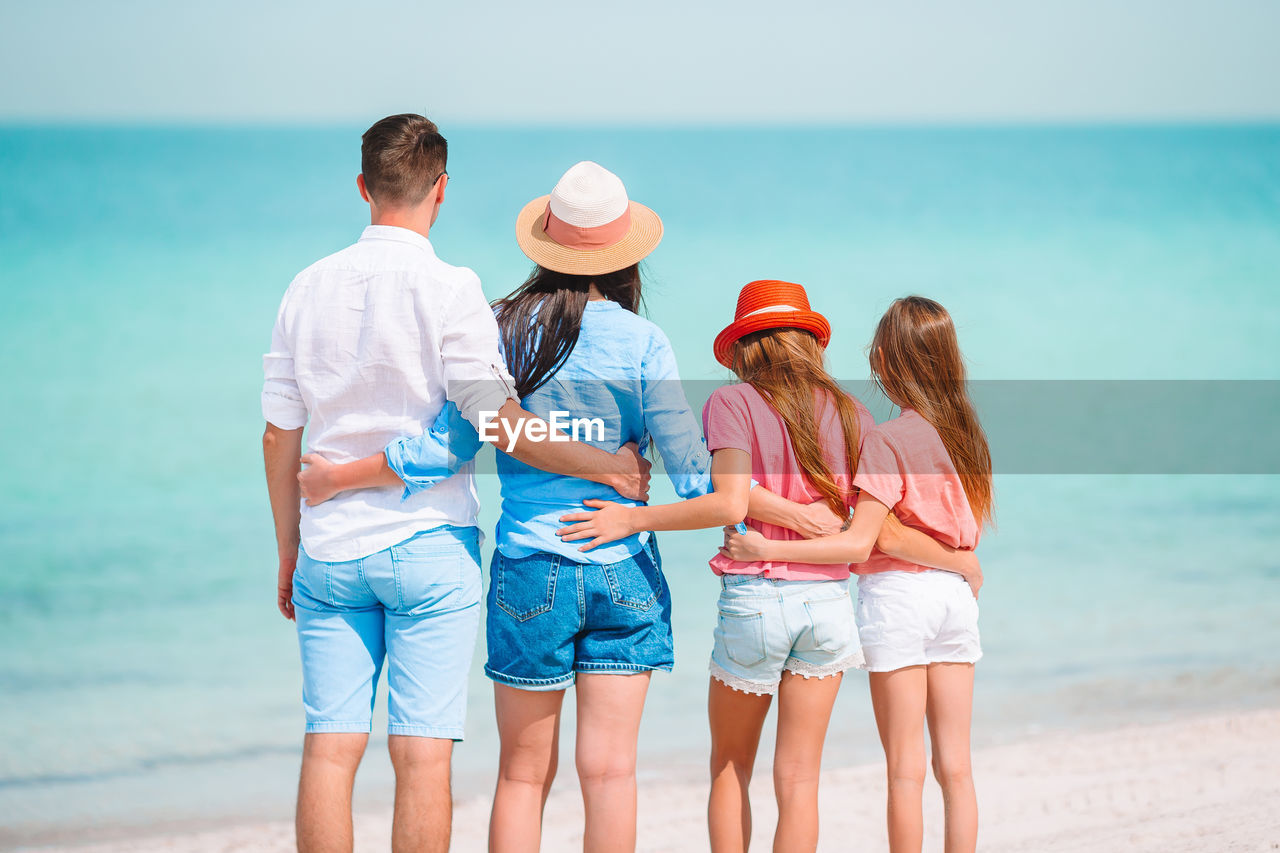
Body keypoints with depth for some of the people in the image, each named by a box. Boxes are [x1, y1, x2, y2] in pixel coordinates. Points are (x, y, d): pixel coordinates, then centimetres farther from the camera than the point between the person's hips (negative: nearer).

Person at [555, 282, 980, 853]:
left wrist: (632, 518, -10)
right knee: (798, 778, 7)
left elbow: (730, 504, -17)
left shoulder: (734, 402, -3)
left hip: (753, 600, -3)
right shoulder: (850, 413, 8)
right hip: (827, 600, 3)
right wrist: (958, 562, 19)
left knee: (730, 767, 14)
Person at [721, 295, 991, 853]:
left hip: (896, 592, -6)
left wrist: (766, 549, -18)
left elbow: (858, 544, -18)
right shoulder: (965, 436, 7)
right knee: (955, 765, 8)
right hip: (955, 596, 6)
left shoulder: (887, 441, -12)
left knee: (904, 766, 0)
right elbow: (969, 542, 11)